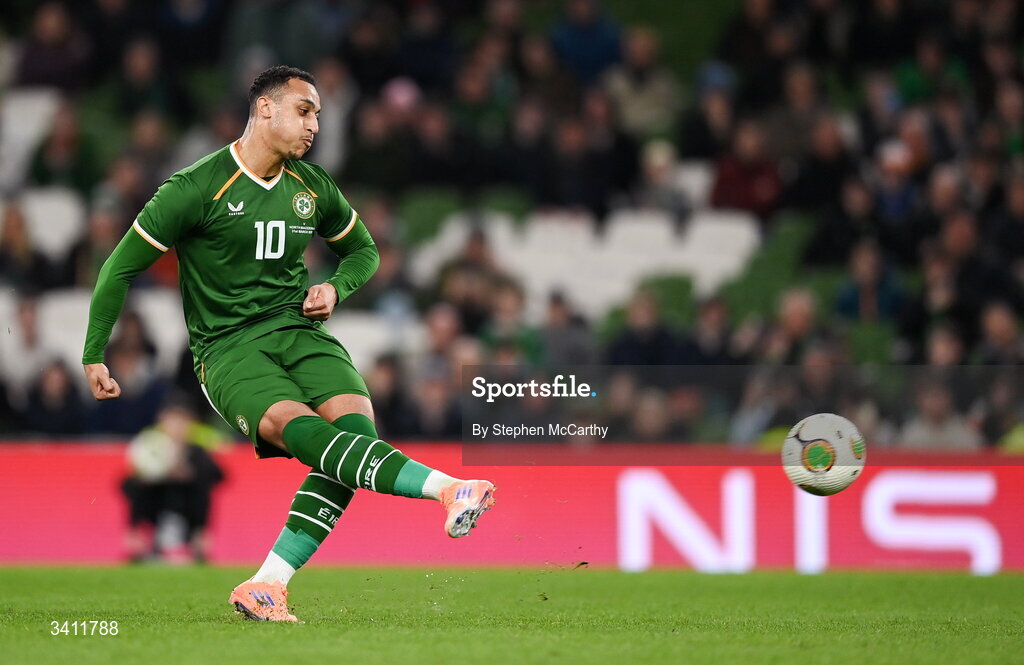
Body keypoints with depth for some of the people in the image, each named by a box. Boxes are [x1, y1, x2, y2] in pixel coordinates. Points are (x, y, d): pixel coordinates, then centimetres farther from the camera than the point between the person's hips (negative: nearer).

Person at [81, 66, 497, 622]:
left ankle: (265, 588, -22)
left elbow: (363, 249, 27)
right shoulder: (197, 188, -7)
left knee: (355, 422, -23)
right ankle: (445, 488, -49)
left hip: (296, 328, 5)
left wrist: (336, 287, 5)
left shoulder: (312, 186, 10)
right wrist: (94, 356, 1)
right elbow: (121, 268, 0)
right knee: (299, 426, -33)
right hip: (227, 349, -5)